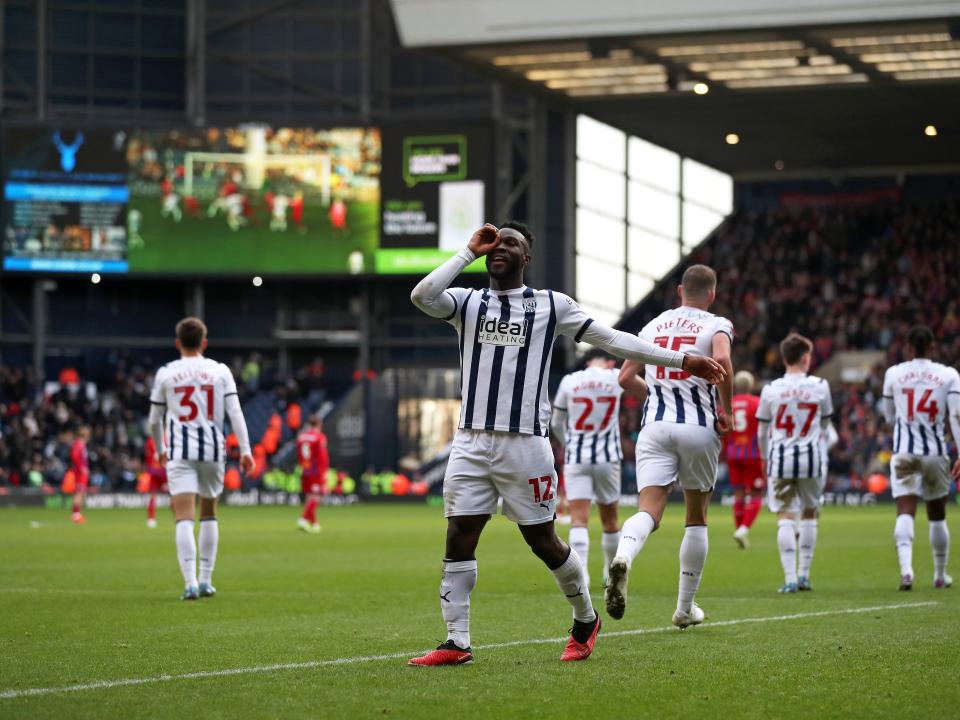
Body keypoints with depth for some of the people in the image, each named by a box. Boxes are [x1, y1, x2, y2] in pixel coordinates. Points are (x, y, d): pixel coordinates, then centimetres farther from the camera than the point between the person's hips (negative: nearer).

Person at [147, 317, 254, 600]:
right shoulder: (220, 371, 5)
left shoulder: (165, 374, 5)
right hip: (213, 449, 2)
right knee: (209, 514, 19)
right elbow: (235, 412, -4)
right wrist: (245, 450, -4)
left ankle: (190, 582, -22)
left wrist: (160, 449, 27)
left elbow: (154, 420, 10)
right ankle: (206, 580, 19)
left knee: (184, 518, -8)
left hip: (179, 452, -2)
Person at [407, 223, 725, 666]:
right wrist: (469, 253, -5)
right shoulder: (466, 302, 10)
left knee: (543, 541, 3)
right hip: (471, 442, 2)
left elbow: (612, 339, 7)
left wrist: (682, 361, 5)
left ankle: (585, 620, 25)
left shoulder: (550, 306, 6)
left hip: (525, 442, -2)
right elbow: (421, 296, -11)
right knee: (459, 539, -4)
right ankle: (456, 643, 1)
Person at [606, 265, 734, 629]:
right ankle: (685, 607, 20)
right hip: (699, 427, -2)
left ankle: (622, 558, -44)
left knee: (649, 510, -9)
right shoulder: (716, 325, 2)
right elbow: (721, 359, -20)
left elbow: (625, 377, 17)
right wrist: (726, 408, -7)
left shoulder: (654, 325, 16)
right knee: (696, 518, 15)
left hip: (655, 425, 2)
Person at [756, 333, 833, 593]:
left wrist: (765, 458, 25)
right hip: (811, 457, 1)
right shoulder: (820, 386, -1)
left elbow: (762, 431, 8)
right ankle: (804, 574, 17)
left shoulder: (771, 390, -2)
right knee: (809, 513, 16)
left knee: (785, 516, 1)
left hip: (780, 458, -1)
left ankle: (790, 578, -7)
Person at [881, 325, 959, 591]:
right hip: (935, 452, 1)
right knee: (937, 515, 16)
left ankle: (906, 568, -31)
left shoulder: (893, 374, 3)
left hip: (904, 452, -1)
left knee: (905, 512, -9)